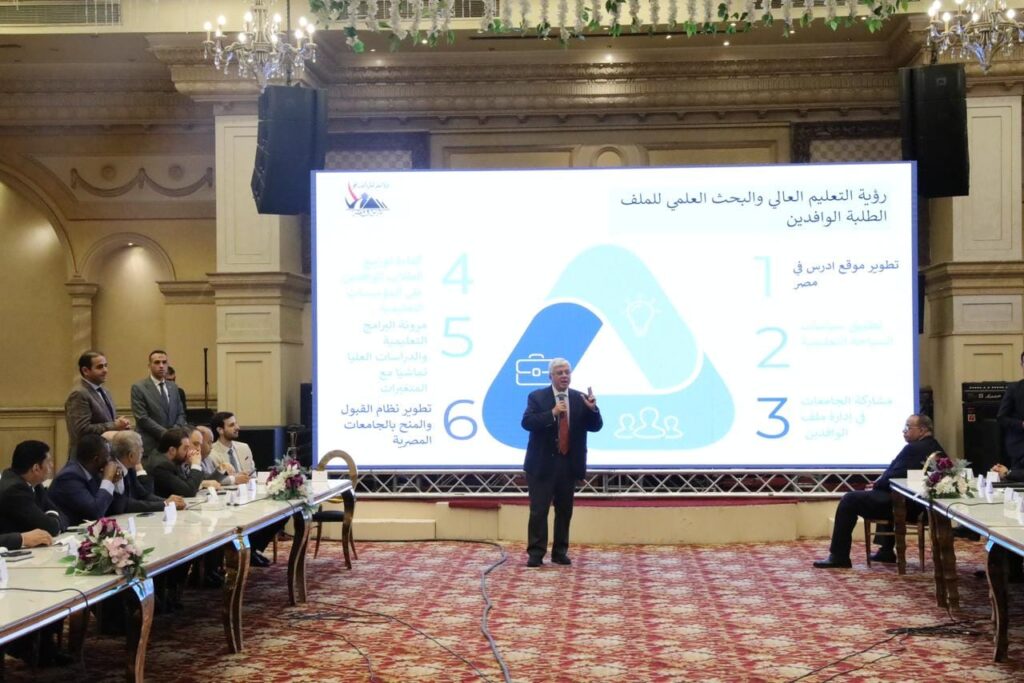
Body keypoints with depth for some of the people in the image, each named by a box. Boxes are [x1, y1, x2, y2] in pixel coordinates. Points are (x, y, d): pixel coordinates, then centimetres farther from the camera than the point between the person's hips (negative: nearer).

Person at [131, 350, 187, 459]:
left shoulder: (173, 387, 15)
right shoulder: (138, 387, -3)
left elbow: (181, 413, 15)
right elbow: (142, 418, -10)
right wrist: (165, 433, -15)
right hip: (150, 445, -4)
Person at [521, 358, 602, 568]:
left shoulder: (580, 399, 6)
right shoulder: (537, 397, -2)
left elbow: (596, 426, 1)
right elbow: (527, 422, -15)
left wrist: (592, 409, -18)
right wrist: (552, 413, -24)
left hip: (569, 464, 3)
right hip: (542, 464, -3)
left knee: (565, 510, 8)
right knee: (539, 510, -3)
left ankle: (560, 552, 17)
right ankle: (536, 553, 1)